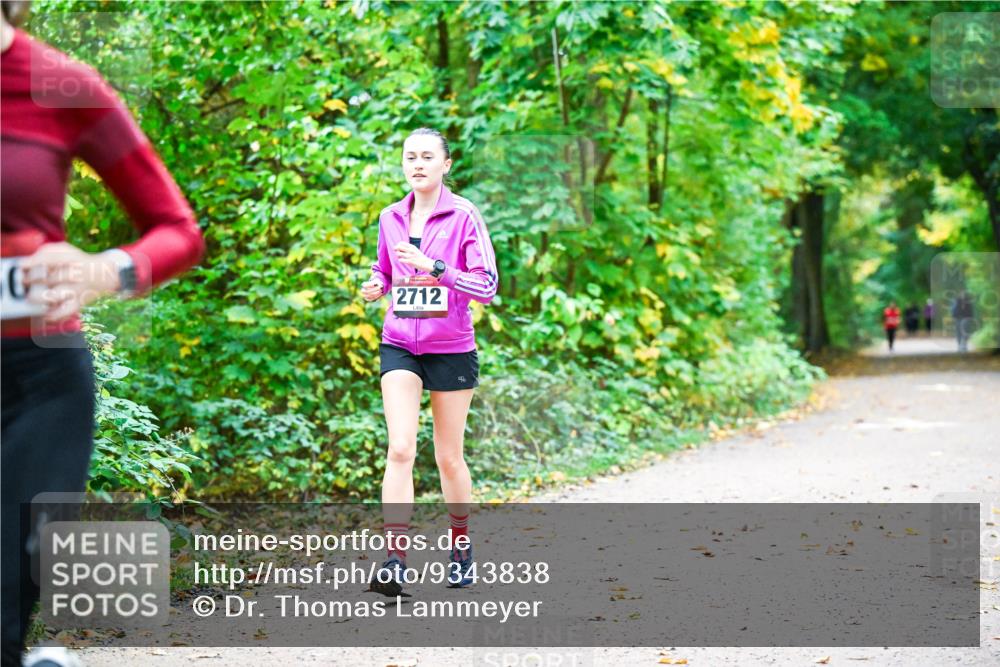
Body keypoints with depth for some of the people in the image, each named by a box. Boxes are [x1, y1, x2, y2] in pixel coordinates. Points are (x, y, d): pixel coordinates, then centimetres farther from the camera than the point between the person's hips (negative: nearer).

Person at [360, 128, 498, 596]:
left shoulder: (464, 216, -7)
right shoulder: (390, 218, 7)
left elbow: (487, 285, -13)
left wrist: (434, 267, -24)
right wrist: (376, 287, -2)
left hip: (451, 348, -2)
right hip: (399, 345, 2)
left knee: (448, 457, 8)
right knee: (400, 450, -13)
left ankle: (461, 547, 29)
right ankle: (395, 561, -17)